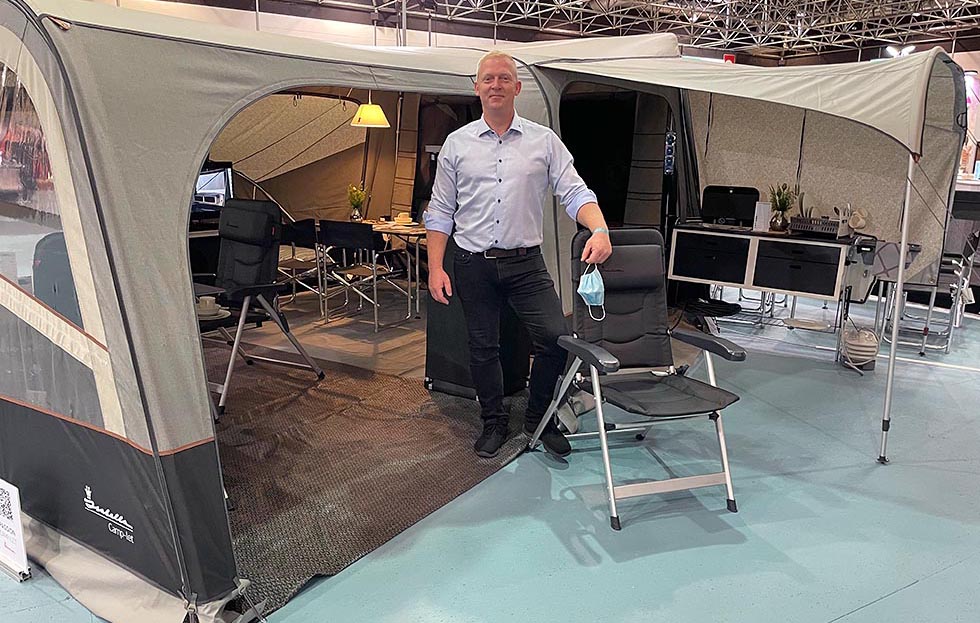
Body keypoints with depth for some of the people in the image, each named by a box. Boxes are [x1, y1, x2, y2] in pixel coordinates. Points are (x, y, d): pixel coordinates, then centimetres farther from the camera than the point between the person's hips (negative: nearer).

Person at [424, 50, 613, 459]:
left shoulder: (544, 141, 4)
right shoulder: (457, 143, 6)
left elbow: (574, 192, -3)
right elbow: (440, 210, 6)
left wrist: (599, 230, -23)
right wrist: (435, 268, -1)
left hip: (526, 262, 0)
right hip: (474, 265, 1)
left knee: (556, 338, -10)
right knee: (482, 349, 9)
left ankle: (538, 418, 14)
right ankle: (494, 423, 30)